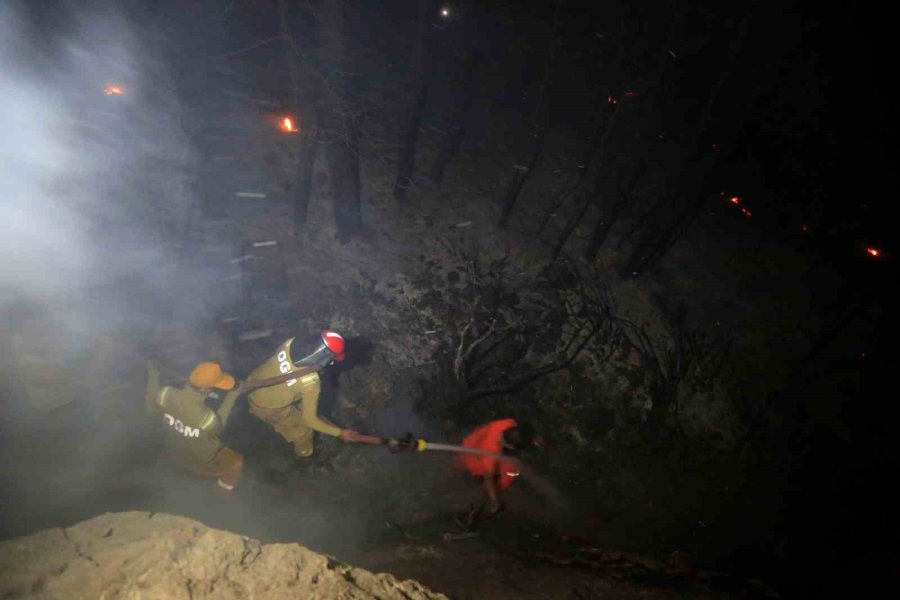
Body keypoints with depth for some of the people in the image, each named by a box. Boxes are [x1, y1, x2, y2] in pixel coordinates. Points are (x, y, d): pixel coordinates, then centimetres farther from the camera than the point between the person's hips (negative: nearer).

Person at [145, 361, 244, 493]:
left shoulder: (166, 395, -33)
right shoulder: (208, 418, -44)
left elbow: (151, 405, -7)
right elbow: (218, 425, -18)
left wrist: (153, 376, 3)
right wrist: (231, 396, -15)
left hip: (175, 452, 6)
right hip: (202, 460, -5)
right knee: (236, 462, 24)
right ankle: (227, 482, 53)